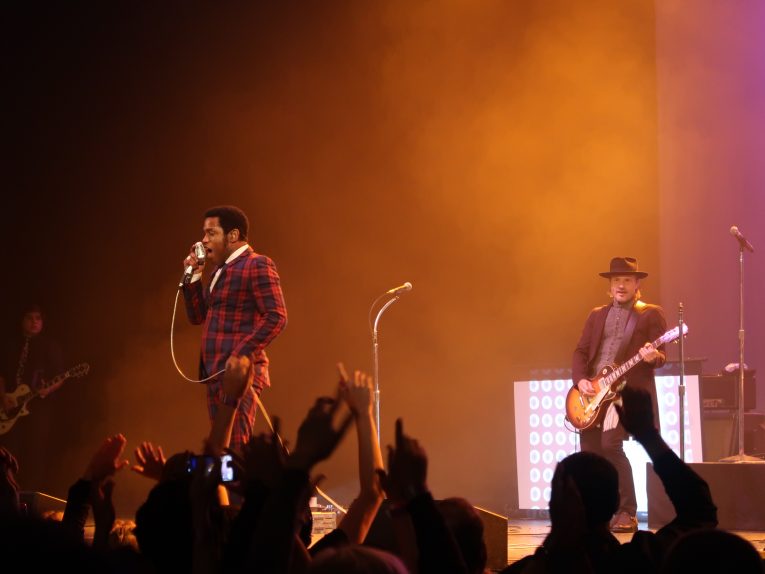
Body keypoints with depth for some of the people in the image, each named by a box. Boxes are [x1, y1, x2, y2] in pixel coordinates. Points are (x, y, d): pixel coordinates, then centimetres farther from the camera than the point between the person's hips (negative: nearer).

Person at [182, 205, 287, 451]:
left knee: (234, 448, -12)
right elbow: (197, 316, 21)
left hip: (238, 371, -9)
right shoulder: (220, 270, 20)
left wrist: (243, 353, -21)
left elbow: (276, 317, -16)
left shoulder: (258, 265, -8)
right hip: (215, 373, 9)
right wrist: (193, 276, 9)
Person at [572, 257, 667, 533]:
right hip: (592, 392, 6)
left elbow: (661, 357, -1)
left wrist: (653, 356, -25)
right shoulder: (597, 315, 18)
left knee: (611, 444, -21)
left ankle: (627, 513, -12)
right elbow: (581, 351, 14)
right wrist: (580, 380, -4)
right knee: (590, 452, 3)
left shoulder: (651, 314, 5)